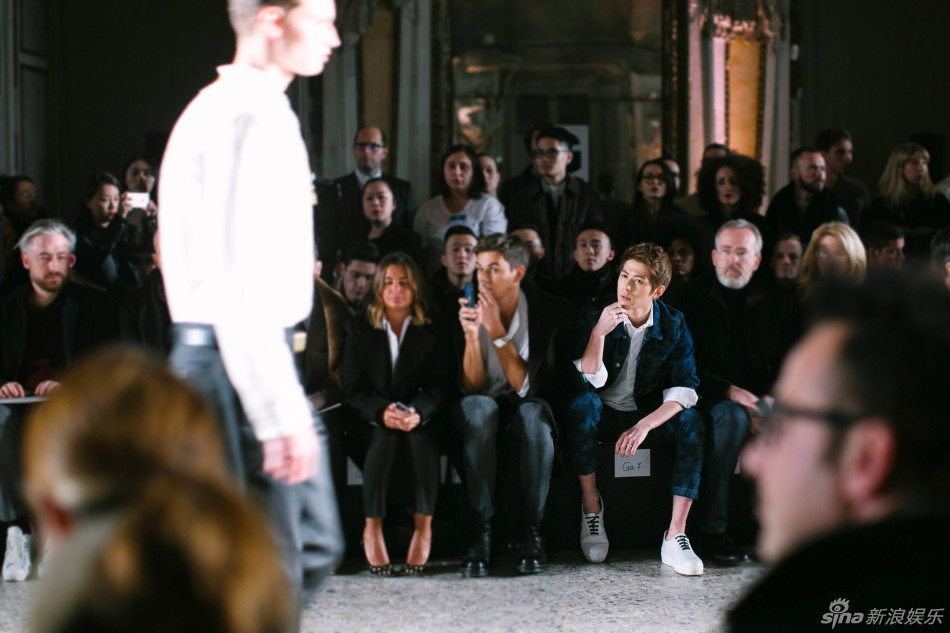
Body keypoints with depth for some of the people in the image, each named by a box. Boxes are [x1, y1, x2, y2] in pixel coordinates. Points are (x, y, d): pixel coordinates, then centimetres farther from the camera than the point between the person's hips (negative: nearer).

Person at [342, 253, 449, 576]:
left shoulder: (431, 330, 8)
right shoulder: (359, 329, 8)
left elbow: (439, 385, -1)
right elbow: (352, 389, 0)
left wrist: (418, 412, -24)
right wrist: (382, 412, -22)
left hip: (420, 419, 0)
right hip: (371, 422, 0)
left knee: (421, 436, -34)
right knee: (384, 436, -34)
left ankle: (423, 526, -34)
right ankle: (372, 528, -34)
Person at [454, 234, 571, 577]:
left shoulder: (551, 313, -12)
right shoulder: (468, 311, -6)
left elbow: (529, 387, -19)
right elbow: (472, 388, -11)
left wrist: (498, 331, -26)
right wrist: (471, 335, -26)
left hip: (529, 407, -1)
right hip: (485, 409, 1)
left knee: (533, 414, -38)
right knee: (476, 409, -36)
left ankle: (533, 529, -28)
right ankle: (482, 531, -35)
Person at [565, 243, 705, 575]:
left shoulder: (673, 325, -7)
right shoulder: (595, 316, -11)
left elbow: (684, 388, -13)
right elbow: (589, 382, -18)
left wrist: (645, 425, -29)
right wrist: (598, 334, -33)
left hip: (646, 415, 1)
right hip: (602, 417, -1)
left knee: (691, 422, -28)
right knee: (583, 403, -35)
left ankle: (675, 537, -29)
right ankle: (591, 504, -16)